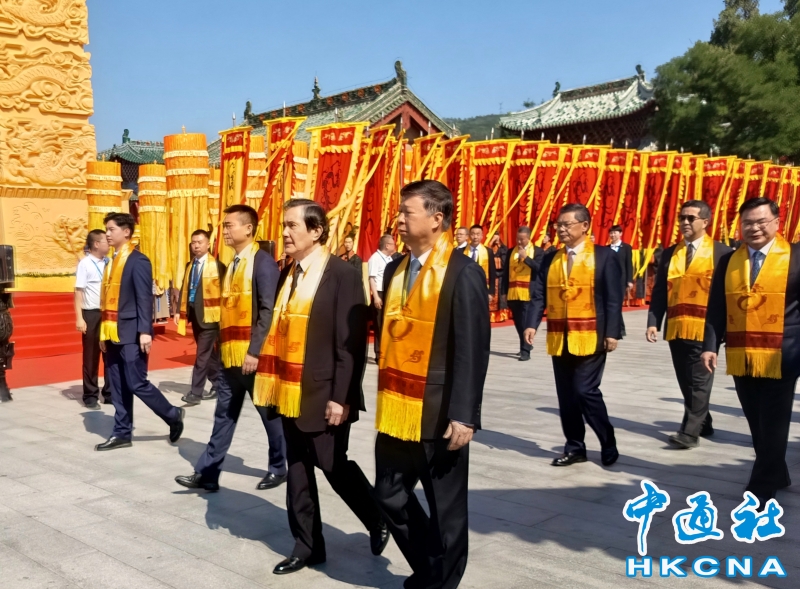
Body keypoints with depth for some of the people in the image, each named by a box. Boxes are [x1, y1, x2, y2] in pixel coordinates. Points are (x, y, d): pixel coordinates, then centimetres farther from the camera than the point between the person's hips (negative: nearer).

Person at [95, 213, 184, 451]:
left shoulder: (138, 261, -10)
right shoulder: (112, 262, 15)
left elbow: (145, 298, -16)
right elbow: (108, 298, 15)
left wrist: (145, 331, -21)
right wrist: (104, 332, 13)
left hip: (131, 334, -8)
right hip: (114, 334, 8)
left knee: (137, 384, -5)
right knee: (118, 387, 10)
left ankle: (173, 415, 13)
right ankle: (121, 433, 18)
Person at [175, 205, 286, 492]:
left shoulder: (263, 262, -11)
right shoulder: (234, 263, 14)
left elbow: (268, 310, -17)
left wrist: (255, 351, -21)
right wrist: (224, 346, 13)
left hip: (252, 354, -8)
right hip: (230, 354, 8)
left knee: (269, 412, 7)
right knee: (224, 415, 10)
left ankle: (279, 468, 22)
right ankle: (207, 474, 14)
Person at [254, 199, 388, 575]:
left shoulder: (343, 275, -13)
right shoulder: (288, 274, 9)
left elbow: (351, 344, -16)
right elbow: (281, 332, 10)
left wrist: (341, 397, -18)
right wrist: (275, 384, 6)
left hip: (323, 395, -7)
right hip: (291, 392, 7)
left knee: (333, 464, 3)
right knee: (298, 467, 13)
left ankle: (378, 520, 28)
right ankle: (307, 545, 27)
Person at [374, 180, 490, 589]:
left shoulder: (463, 274, -12)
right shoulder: (395, 270, 10)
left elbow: (473, 352, -15)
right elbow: (387, 334, 12)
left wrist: (464, 415, -19)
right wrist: (386, 394, 10)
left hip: (439, 414, -7)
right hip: (396, 410, 7)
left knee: (445, 507, 8)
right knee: (391, 497, 15)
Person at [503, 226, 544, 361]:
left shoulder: (538, 251, 0)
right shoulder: (511, 251, 11)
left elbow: (540, 269, -13)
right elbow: (506, 272, 10)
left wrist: (526, 257, -18)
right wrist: (504, 291, 6)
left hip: (528, 293, -5)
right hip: (513, 293, 5)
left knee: (526, 322, -5)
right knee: (518, 322, 13)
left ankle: (525, 351, -2)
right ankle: (526, 345, 31)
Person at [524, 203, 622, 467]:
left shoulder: (604, 256, -3)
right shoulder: (550, 258, 10)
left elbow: (613, 298, -6)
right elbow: (539, 294, 5)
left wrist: (612, 332, -13)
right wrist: (532, 324, -9)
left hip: (590, 338, -5)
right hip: (559, 339, 5)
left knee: (586, 391, -7)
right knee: (566, 395, 9)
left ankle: (608, 445, 14)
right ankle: (575, 447, 21)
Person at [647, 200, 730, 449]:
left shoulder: (721, 252, -1)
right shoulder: (670, 253, 11)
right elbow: (659, 291, 8)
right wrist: (653, 321, -2)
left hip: (705, 329, -5)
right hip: (676, 328, 5)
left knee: (699, 381, -2)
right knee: (686, 381, 12)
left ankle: (690, 431, 2)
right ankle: (703, 424, 28)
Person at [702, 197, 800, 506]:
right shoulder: (728, 261, 8)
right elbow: (716, 308, 6)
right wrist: (710, 345, -4)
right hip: (741, 357, 4)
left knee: (773, 424, 3)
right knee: (757, 422, 14)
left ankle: (762, 485, 15)